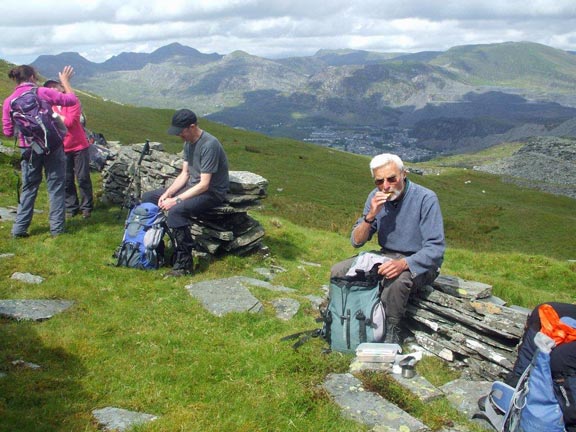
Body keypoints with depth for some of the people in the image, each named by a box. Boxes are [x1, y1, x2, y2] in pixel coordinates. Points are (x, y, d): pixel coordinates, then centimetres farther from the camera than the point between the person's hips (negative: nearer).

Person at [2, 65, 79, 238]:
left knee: (29, 188, 14)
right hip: (52, 146, -3)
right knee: (55, 186, 7)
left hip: (28, 149, 3)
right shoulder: (43, 93, -8)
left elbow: (8, 131, 2)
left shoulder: (9, 101, 0)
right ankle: (57, 227, 9)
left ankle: (19, 228, 13)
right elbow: (72, 100, 0)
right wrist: (65, 81, 14)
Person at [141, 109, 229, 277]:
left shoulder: (209, 145, -24)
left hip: (211, 192, -10)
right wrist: (168, 193, -5)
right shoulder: (188, 142, 5)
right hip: (191, 186, 10)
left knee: (176, 211, -35)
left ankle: (184, 263, -24)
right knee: (148, 198, 5)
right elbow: (185, 173, 10)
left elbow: (204, 185, -26)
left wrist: (176, 200, -25)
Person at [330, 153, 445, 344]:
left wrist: (404, 263, -39)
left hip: (419, 263, -5)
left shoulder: (425, 198, -19)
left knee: (396, 279, -38)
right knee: (338, 271, -8)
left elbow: (435, 248, -23)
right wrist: (370, 216, -21)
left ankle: (392, 334, -16)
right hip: (386, 257, 6)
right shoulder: (375, 197, -3)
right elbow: (356, 241, -2)